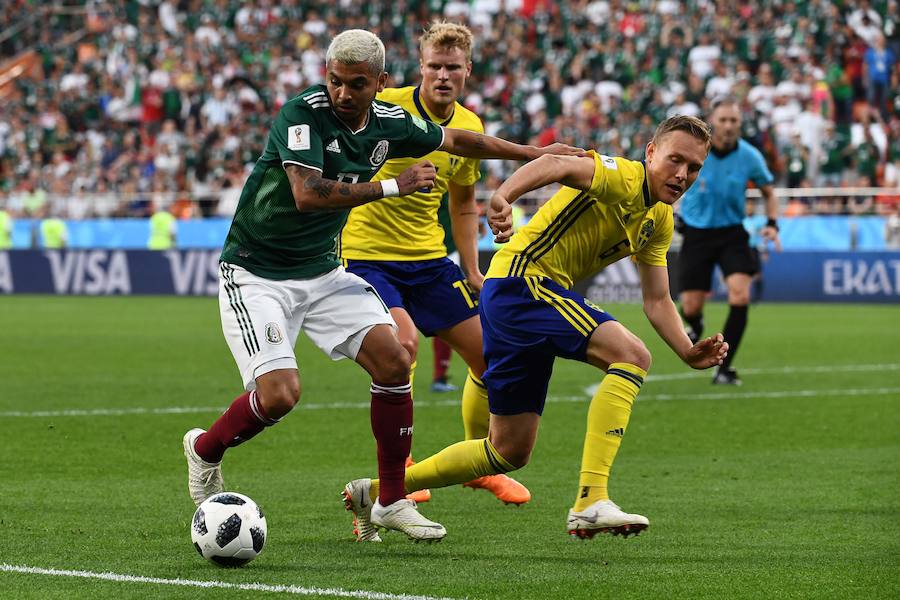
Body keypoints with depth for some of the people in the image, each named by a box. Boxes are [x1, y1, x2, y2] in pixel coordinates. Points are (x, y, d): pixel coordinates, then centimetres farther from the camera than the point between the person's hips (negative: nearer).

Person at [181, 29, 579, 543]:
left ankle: (392, 501, 5)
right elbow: (308, 193, -35)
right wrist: (393, 186, -29)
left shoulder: (389, 123, -2)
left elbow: (455, 140, 18)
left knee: (394, 361, -8)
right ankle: (205, 448, 11)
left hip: (322, 270, 6)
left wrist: (534, 153, 26)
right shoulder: (302, 114, -22)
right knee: (279, 394, -21)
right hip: (256, 274, -6)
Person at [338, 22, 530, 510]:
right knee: (402, 342, -29)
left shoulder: (470, 129, 3)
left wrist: (472, 270, 11)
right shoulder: (385, 107, -15)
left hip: (428, 258, 6)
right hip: (367, 255, -6)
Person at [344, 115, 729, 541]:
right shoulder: (623, 178, -13)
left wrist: (689, 353, 4)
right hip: (522, 278, -10)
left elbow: (657, 301, 20)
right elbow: (557, 165, -31)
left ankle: (377, 491, 25)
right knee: (630, 355, -26)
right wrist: (503, 196, -49)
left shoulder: (660, 221, 15)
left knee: (510, 451, 13)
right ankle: (590, 502, -31)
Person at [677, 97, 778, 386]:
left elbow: (768, 192, 7)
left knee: (740, 298, -20)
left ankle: (723, 368, -7)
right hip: (696, 234, 0)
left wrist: (772, 224, -8)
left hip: (731, 234, 0)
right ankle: (695, 326, 42)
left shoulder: (750, 156, -9)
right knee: (691, 308, 1)